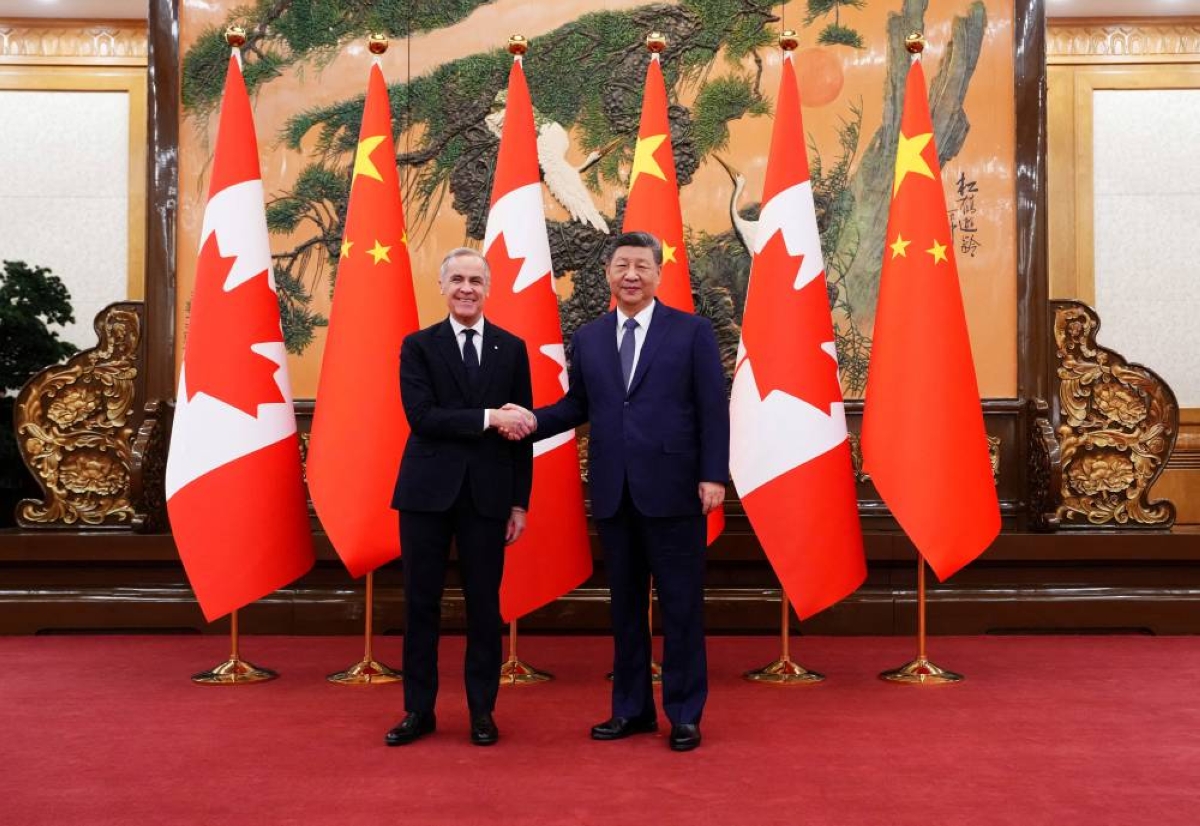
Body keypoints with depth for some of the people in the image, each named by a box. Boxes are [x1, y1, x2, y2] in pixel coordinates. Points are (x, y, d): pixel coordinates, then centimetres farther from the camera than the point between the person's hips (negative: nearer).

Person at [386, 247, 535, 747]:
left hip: (488, 495, 1)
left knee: (484, 604, 7)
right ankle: (419, 710, 19)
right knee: (421, 603, 6)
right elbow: (421, 416, -10)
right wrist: (487, 418, -19)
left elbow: (520, 429, 5)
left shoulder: (512, 349, 7)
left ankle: (482, 711, 20)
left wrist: (520, 502, 1)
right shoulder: (418, 346, 3)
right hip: (428, 491, 0)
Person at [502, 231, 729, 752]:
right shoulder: (588, 338, 11)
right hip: (613, 493, 4)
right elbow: (577, 405, 13)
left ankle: (684, 714, 16)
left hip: (672, 491, -4)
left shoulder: (693, 332, 0)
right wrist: (535, 420, -4)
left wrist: (713, 475, -10)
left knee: (681, 605, 3)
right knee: (625, 604, 12)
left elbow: (713, 409, -4)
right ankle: (632, 709, 25)